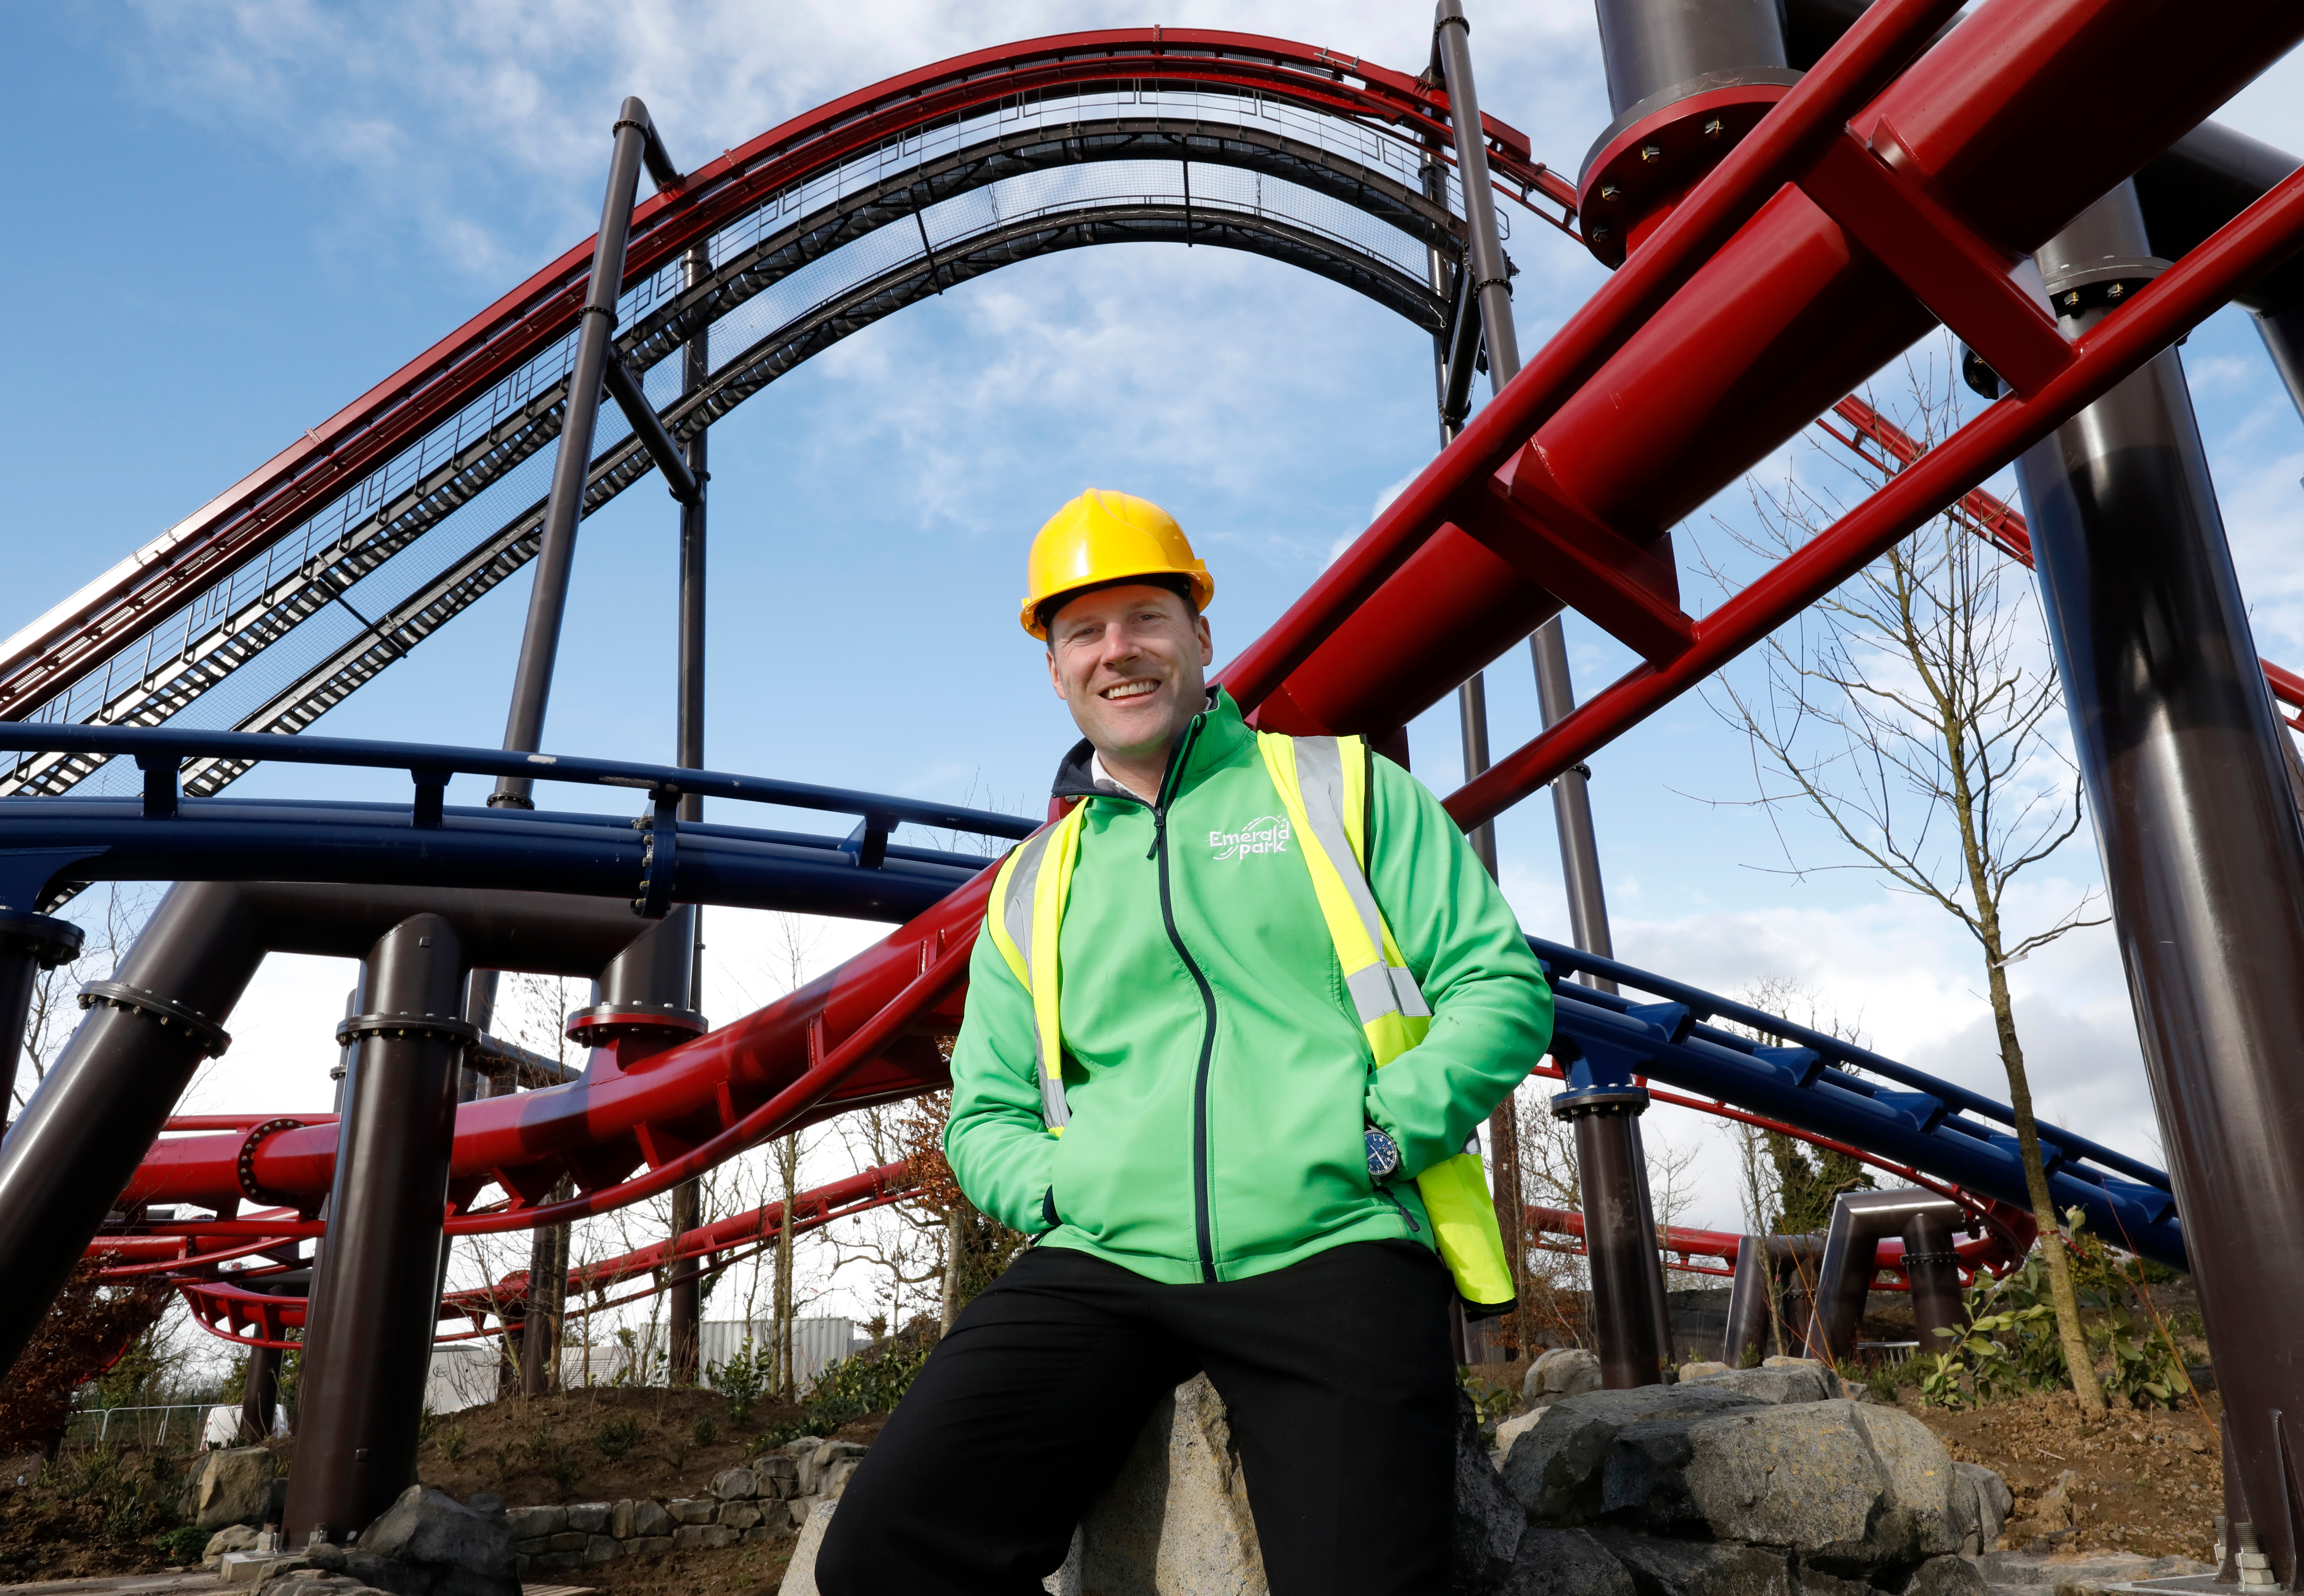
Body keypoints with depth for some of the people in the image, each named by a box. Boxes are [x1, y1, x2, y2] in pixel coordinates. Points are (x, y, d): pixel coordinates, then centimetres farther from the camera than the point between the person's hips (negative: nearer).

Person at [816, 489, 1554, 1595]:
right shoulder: (1032, 890, 21)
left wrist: (1380, 1137, -9)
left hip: (1334, 1257, -2)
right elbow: (983, 1117, 23)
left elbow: (1502, 987, 6)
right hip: (1100, 1266, 3)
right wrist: (1059, 1186, 1)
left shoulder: (1342, 789, 12)